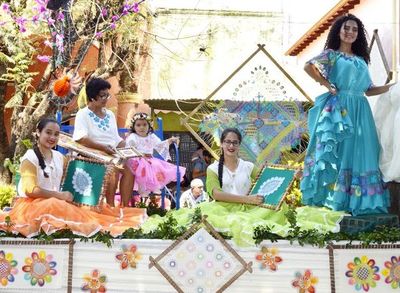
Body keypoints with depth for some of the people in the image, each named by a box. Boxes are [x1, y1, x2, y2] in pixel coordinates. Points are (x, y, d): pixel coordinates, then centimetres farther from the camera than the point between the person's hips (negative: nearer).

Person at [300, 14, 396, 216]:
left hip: (359, 111, 6)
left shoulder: (361, 60, 20)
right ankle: (332, 196, -5)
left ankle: (358, 200, 7)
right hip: (338, 108, -6)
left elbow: (368, 90, 18)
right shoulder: (331, 54, 3)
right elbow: (309, 67, -14)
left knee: (359, 154, 3)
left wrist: (391, 86, 6)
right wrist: (328, 86, -12)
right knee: (337, 152, -9)